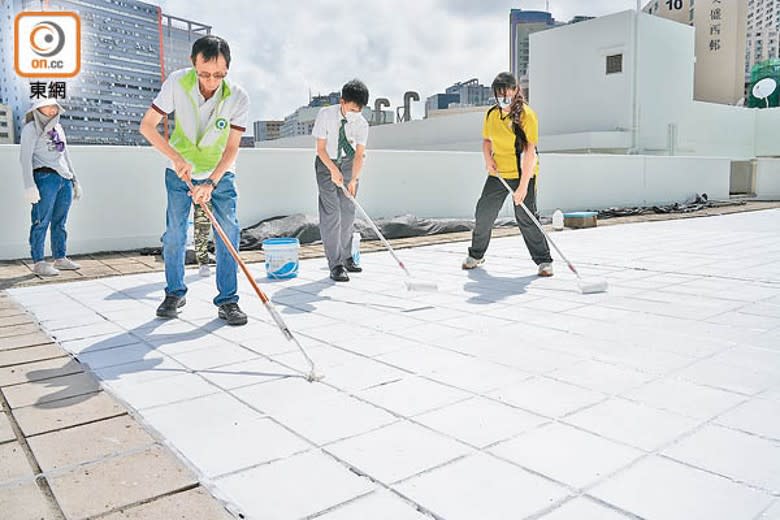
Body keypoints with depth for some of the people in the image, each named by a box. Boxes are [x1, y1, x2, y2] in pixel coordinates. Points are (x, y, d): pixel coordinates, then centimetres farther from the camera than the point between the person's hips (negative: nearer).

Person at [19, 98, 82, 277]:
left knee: (60, 222, 7)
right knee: (41, 222, -6)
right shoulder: (31, 129, 4)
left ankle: (60, 259, 12)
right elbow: (25, 158, -4)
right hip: (45, 178, -6)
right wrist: (29, 185, -14)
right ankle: (38, 262, -4)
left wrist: (75, 180, 23)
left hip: (65, 179, 6)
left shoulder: (58, 127, 23)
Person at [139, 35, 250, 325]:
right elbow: (147, 126, -14)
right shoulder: (177, 83, -20)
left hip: (220, 174, 0)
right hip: (180, 171, 1)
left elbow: (232, 148, -18)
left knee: (229, 230, -13)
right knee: (174, 233, 1)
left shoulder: (238, 98, -21)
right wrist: (176, 158, -27)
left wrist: (211, 183, -29)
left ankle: (227, 300, -3)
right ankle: (174, 294, 21)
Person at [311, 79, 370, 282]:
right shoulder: (325, 115, -22)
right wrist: (333, 170, -29)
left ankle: (346, 257, 22)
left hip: (349, 163, 3)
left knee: (348, 212, 7)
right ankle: (335, 265, -11)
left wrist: (353, 179, -33)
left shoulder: (362, 124, -17)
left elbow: (359, 154, -20)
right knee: (330, 212, -11)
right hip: (326, 163, -3)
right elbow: (321, 149, -17)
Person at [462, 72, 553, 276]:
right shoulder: (491, 114, 3)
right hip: (497, 174, 5)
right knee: (484, 213, 6)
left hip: (522, 174, -5)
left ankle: (544, 261, 5)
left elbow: (529, 152, -19)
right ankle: (476, 255, 26)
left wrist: (523, 185, -24)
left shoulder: (526, 115, -15)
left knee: (526, 218, -10)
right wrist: (488, 158, -4)